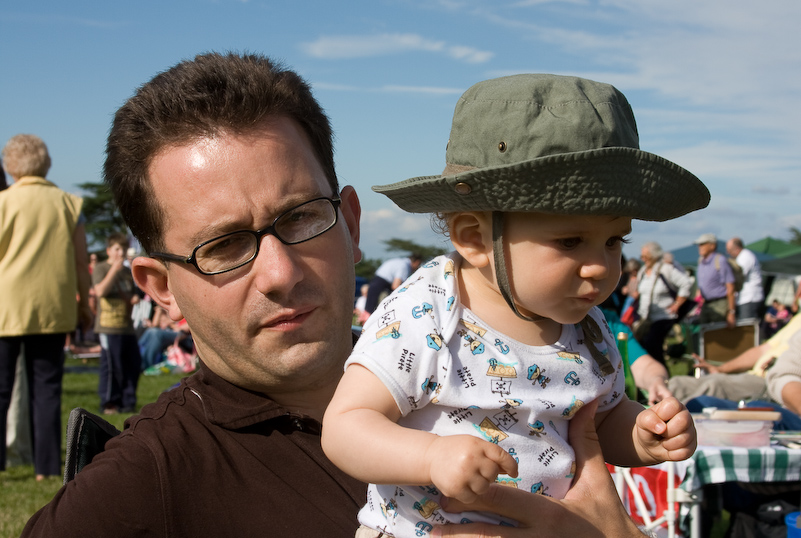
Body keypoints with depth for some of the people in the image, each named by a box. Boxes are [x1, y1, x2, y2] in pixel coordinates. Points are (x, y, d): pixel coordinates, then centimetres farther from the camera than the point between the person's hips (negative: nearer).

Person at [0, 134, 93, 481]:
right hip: (53, 309, 3)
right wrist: (84, 303, 15)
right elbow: (81, 261, 5)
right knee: (46, 390, 8)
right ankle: (46, 467, 9)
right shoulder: (68, 203, 4)